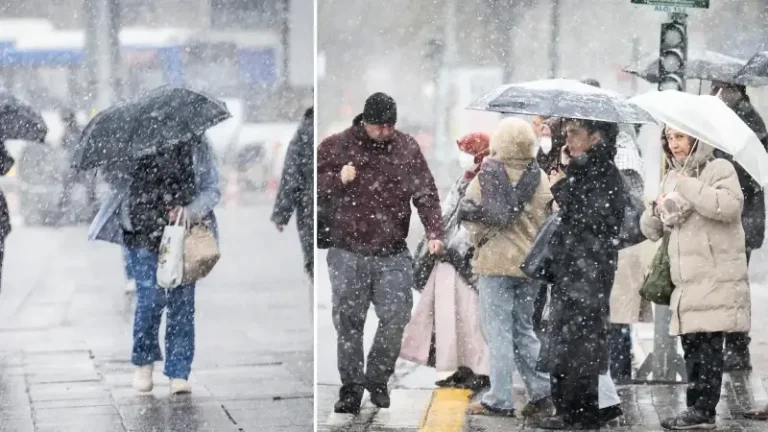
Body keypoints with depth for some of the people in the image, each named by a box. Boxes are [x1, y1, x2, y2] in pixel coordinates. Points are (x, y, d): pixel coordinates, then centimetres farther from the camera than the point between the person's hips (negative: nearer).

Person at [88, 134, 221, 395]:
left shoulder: (196, 146, 3)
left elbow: (212, 189, 3)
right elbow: (114, 177, 4)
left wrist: (190, 212, -14)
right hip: (144, 235, -1)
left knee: (182, 302, -1)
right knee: (150, 297, -9)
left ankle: (179, 373, 8)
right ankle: (144, 362, 15)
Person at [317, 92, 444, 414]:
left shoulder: (407, 148, 3)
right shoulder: (336, 146, 0)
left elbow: (426, 193, 1)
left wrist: (434, 232, -13)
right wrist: (338, 179, -14)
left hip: (393, 254, 1)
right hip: (348, 253, -1)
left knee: (396, 318, -4)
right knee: (348, 322, 2)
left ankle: (377, 380, 17)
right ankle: (351, 388, 14)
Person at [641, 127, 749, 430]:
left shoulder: (719, 169, -1)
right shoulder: (671, 179, 19)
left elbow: (728, 206, -21)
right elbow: (651, 231, 21)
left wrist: (687, 186, -16)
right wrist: (656, 211, -2)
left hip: (716, 277, -7)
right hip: (686, 280, 7)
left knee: (707, 346, -10)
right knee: (692, 347, 6)